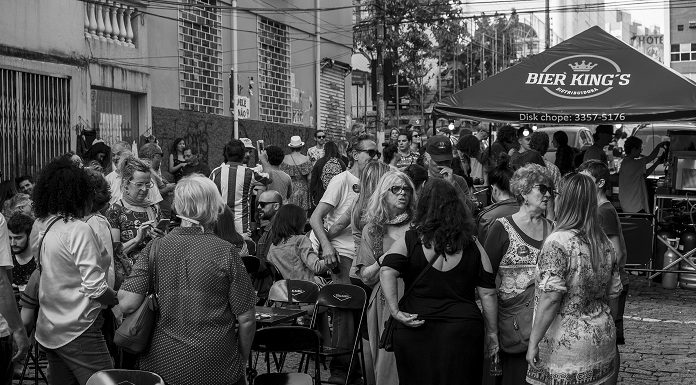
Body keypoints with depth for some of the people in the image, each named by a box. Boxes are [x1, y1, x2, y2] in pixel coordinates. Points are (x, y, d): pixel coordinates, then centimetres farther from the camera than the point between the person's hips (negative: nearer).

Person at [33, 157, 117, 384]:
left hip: (49, 329, 8)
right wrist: (119, 301, -4)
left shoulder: (41, 227, 5)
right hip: (77, 331, -8)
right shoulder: (78, 230, -17)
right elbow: (95, 288, -20)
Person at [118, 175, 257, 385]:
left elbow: (127, 304, -13)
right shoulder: (226, 252, -11)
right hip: (216, 368, -2)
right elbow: (246, 319, -9)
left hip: (163, 365, 2)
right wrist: (242, 363, 6)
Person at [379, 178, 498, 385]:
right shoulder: (472, 246, 4)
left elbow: (387, 272, -15)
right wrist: (492, 331, 13)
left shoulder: (409, 241, 0)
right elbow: (487, 292, 5)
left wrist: (395, 311, -13)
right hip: (463, 329, 1)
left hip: (415, 329, 0)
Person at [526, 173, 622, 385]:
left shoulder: (558, 242, -17)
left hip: (566, 347, -7)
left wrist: (533, 342, -17)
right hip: (602, 340, 7)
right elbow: (613, 292, 13)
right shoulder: (605, 243, 5)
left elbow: (550, 298, -21)